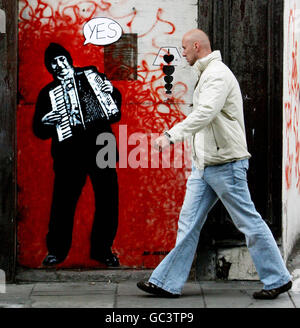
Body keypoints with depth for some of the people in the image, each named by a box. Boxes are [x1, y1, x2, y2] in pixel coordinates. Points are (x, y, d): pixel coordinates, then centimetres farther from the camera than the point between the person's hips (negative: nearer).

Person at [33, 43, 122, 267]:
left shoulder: (91, 75, 14)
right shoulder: (48, 93, 12)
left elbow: (115, 98, 21)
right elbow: (39, 130, 13)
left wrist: (111, 91, -1)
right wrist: (46, 121, -8)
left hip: (101, 148, 1)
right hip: (69, 153, -1)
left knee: (108, 198, 1)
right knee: (63, 202, -2)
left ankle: (102, 248, 16)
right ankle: (57, 250, 14)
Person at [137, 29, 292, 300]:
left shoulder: (218, 74, -14)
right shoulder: (207, 75, 18)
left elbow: (205, 114, -28)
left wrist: (172, 135, -34)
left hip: (226, 163, -10)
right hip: (204, 164, 10)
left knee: (248, 221, -2)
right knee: (189, 222, 6)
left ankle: (277, 279, 9)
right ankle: (168, 283, 8)